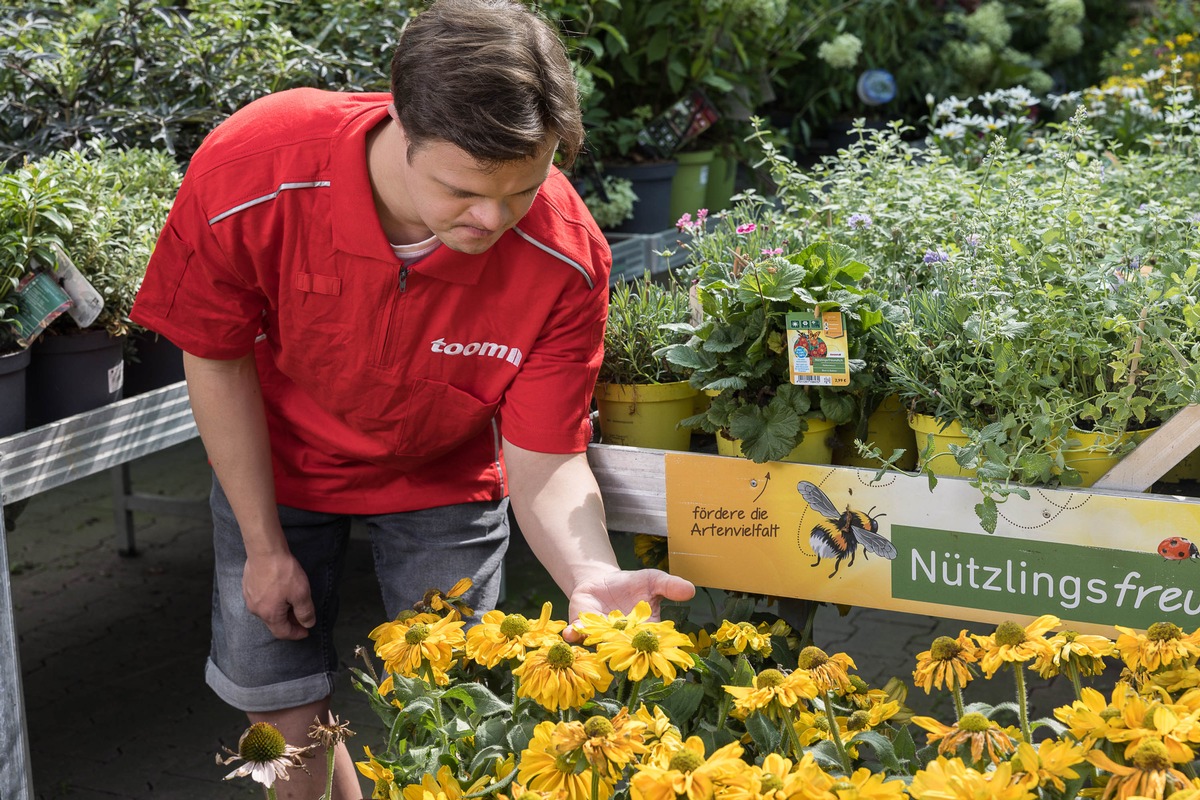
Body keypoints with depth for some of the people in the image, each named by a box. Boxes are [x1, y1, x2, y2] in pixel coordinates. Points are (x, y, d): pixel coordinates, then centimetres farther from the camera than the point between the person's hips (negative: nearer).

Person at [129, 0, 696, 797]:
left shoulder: (565, 260, -33)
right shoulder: (250, 172, -35)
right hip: (279, 461, 0)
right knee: (278, 701, 5)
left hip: (442, 473, 0)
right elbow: (217, 358, -17)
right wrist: (265, 545, -10)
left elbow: (545, 461, -25)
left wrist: (592, 576, -47)